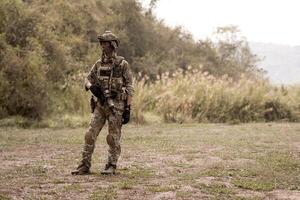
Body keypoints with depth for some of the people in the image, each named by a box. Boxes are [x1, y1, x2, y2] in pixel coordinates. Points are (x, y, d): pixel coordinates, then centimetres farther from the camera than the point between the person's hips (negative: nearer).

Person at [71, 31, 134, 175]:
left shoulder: (122, 64, -6)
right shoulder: (99, 63, 9)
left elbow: (129, 88, -6)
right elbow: (88, 79, 16)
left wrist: (128, 109, -11)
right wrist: (91, 86, -10)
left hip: (116, 105, -5)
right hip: (100, 105, 5)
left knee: (113, 138, 0)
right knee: (90, 135, -1)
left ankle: (111, 167, 10)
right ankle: (84, 166, 4)